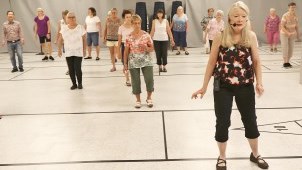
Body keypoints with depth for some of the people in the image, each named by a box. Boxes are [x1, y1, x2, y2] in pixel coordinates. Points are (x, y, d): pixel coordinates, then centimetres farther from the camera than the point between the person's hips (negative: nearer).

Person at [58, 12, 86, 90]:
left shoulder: (80, 28, -5)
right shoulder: (64, 29, 2)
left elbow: (84, 39, 0)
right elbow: (60, 40, 6)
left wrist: (84, 50, 0)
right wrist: (59, 49, 0)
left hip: (78, 52, -3)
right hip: (68, 53, 3)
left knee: (78, 69, -8)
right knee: (71, 69, 4)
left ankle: (80, 83, 12)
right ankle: (74, 84, 19)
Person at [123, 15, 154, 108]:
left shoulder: (146, 35, -1)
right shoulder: (129, 37, -1)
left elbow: (152, 48, 3)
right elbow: (126, 51, 4)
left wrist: (146, 48, -18)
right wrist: (125, 64, 2)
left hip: (146, 61, 0)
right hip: (133, 62, 0)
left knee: (149, 79, -4)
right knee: (135, 81, 5)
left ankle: (149, 98, 18)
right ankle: (138, 100, 21)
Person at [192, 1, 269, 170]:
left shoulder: (251, 36, -4)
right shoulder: (221, 37, -8)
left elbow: (256, 61, 1)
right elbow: (212, 63, -3)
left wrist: (259, 83, -12)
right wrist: (204, 87, -1)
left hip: (245, 86, 2)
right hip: (223, 86, -1)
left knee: (250, 120, 15)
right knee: (223, 122, 5)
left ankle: (255, 155, 38)